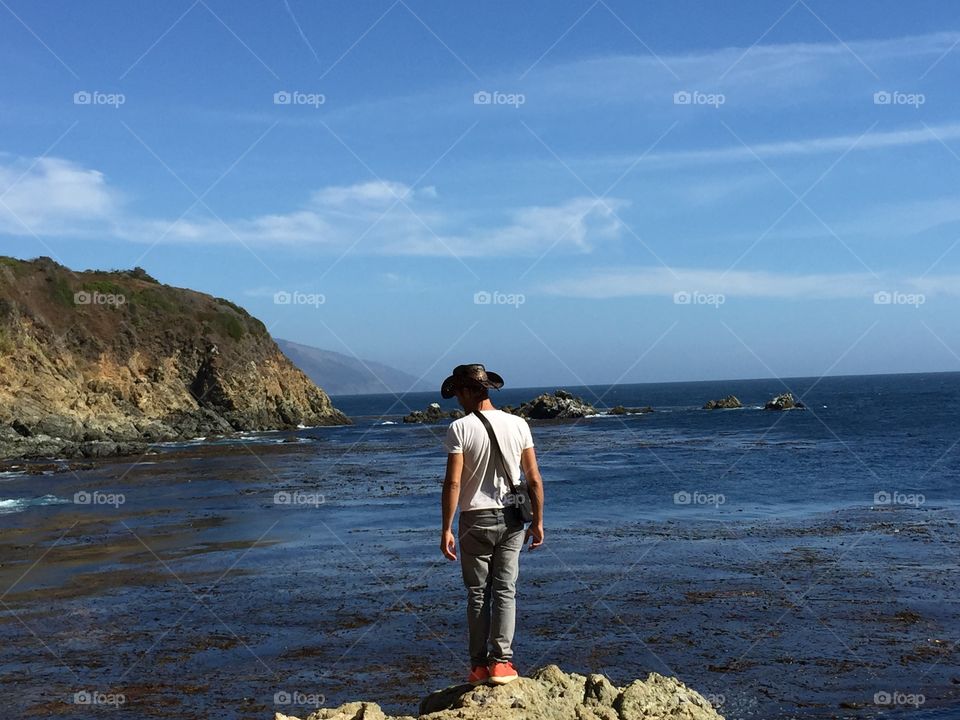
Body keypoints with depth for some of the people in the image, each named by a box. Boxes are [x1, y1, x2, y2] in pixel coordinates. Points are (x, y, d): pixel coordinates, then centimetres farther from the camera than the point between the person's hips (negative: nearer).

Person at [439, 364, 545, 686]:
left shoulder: (460, 428, -10)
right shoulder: (518, 424, 0)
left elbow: (453, 482, -14)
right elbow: (534, 479, 1)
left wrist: (446, 529, -9)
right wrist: (537, 521, 10)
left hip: (475, 520, -2)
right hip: (511, 519, 2)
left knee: (478, 593, 8)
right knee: (505, 590, 6)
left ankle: (479, 665, 11)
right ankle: (502, 661, -1)